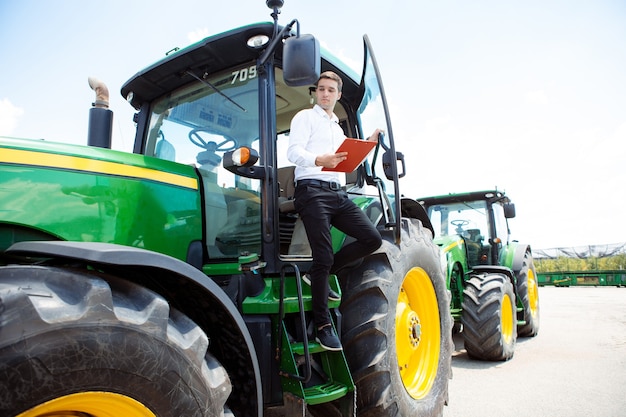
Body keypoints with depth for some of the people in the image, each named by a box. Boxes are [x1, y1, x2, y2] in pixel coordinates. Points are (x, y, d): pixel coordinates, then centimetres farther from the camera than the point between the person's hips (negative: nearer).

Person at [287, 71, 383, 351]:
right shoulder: (305, 117, 7)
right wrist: (319, 160, -28)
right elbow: (293, 153, -9)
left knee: (372, 238, -7)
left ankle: (318, 274, 7)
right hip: (312, 190, -7)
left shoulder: (338, 128, 29)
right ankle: (323, 325, 1)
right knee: (324, 257, -11)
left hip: (336, 192, 7)